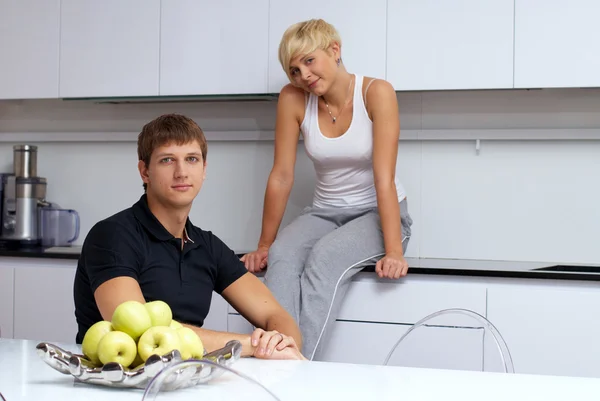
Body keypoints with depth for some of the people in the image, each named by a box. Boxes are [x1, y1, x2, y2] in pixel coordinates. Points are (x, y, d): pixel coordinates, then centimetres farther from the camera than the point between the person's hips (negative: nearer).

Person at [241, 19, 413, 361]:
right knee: (282, 258, -30)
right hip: (325, 213, 3)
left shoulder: (377, 93, -16)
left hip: (378, 214, -3)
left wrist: (393, 252, -29)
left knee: (326, 255, -34)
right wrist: (264, 246, -2)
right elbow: (282, 176, -4)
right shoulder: (293, 99, -6)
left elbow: (384, 178, -23)